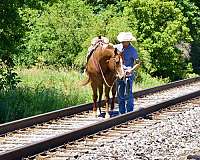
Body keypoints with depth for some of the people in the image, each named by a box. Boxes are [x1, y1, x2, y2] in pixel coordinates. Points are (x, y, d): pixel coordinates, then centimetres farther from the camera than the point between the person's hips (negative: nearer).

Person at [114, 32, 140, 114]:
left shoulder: (132, 50, -11)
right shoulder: (118, 47, 3)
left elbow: (138, 63, -13)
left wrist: (131, 69, -28)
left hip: (128, 74, -5)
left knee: (128, 94, -4)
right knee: (120, 93, 10)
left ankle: (130, 111, 4)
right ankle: (121, 112, 19)